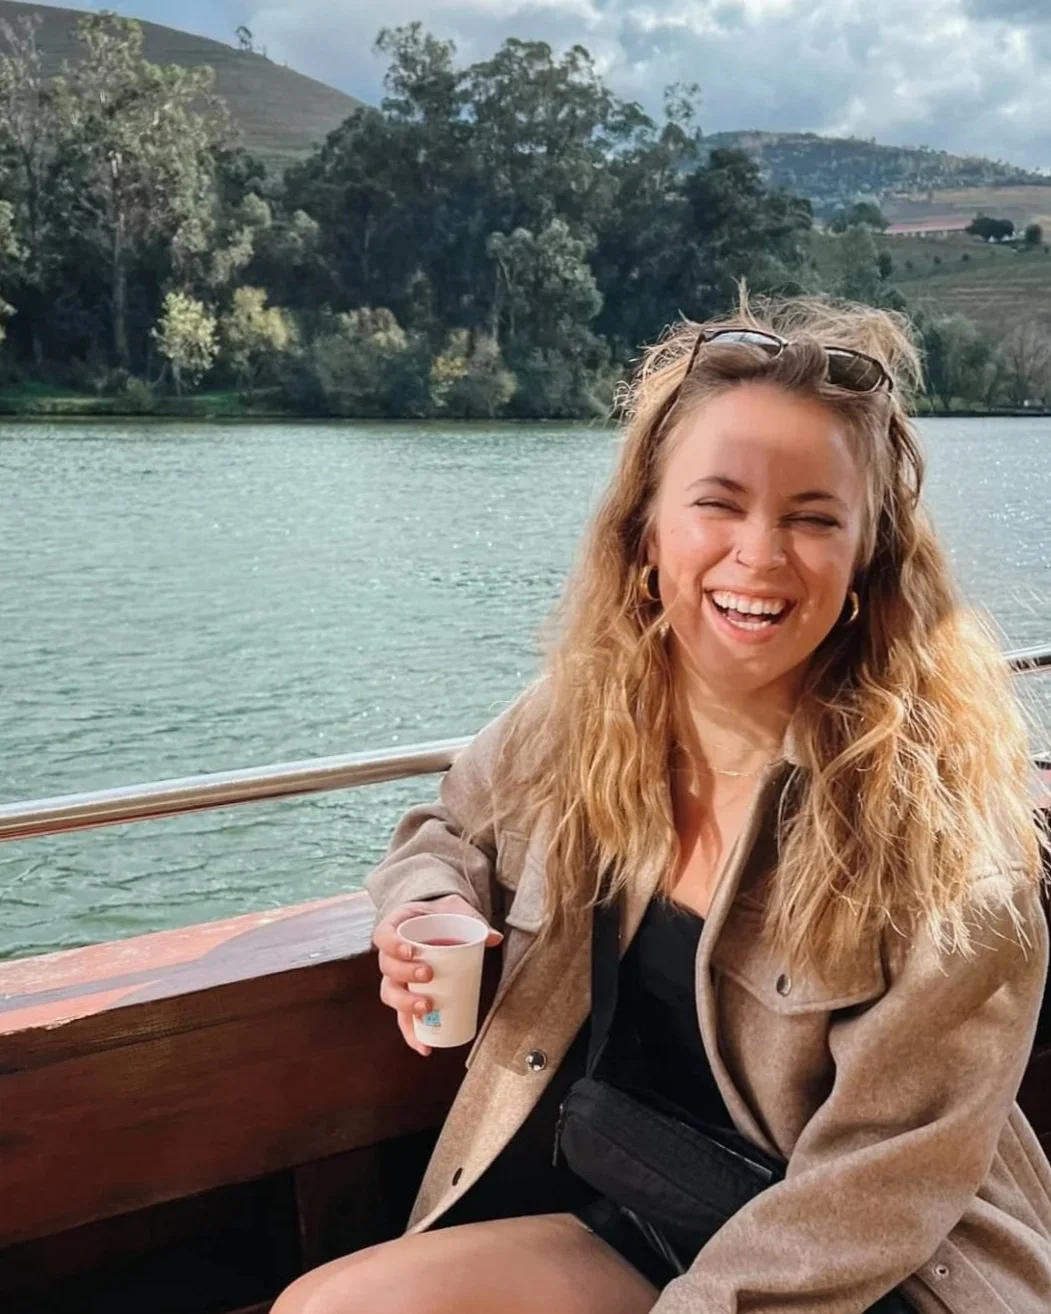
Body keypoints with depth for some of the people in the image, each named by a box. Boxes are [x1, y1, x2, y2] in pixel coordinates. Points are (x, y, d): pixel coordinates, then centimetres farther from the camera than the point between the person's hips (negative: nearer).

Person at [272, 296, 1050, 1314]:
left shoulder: (940, 814, -20)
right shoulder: (578, 716, -7)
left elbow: (875, 1187, -17)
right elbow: (453, 827, 13)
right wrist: (431, 906, -9)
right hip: (625, 1222, 4)